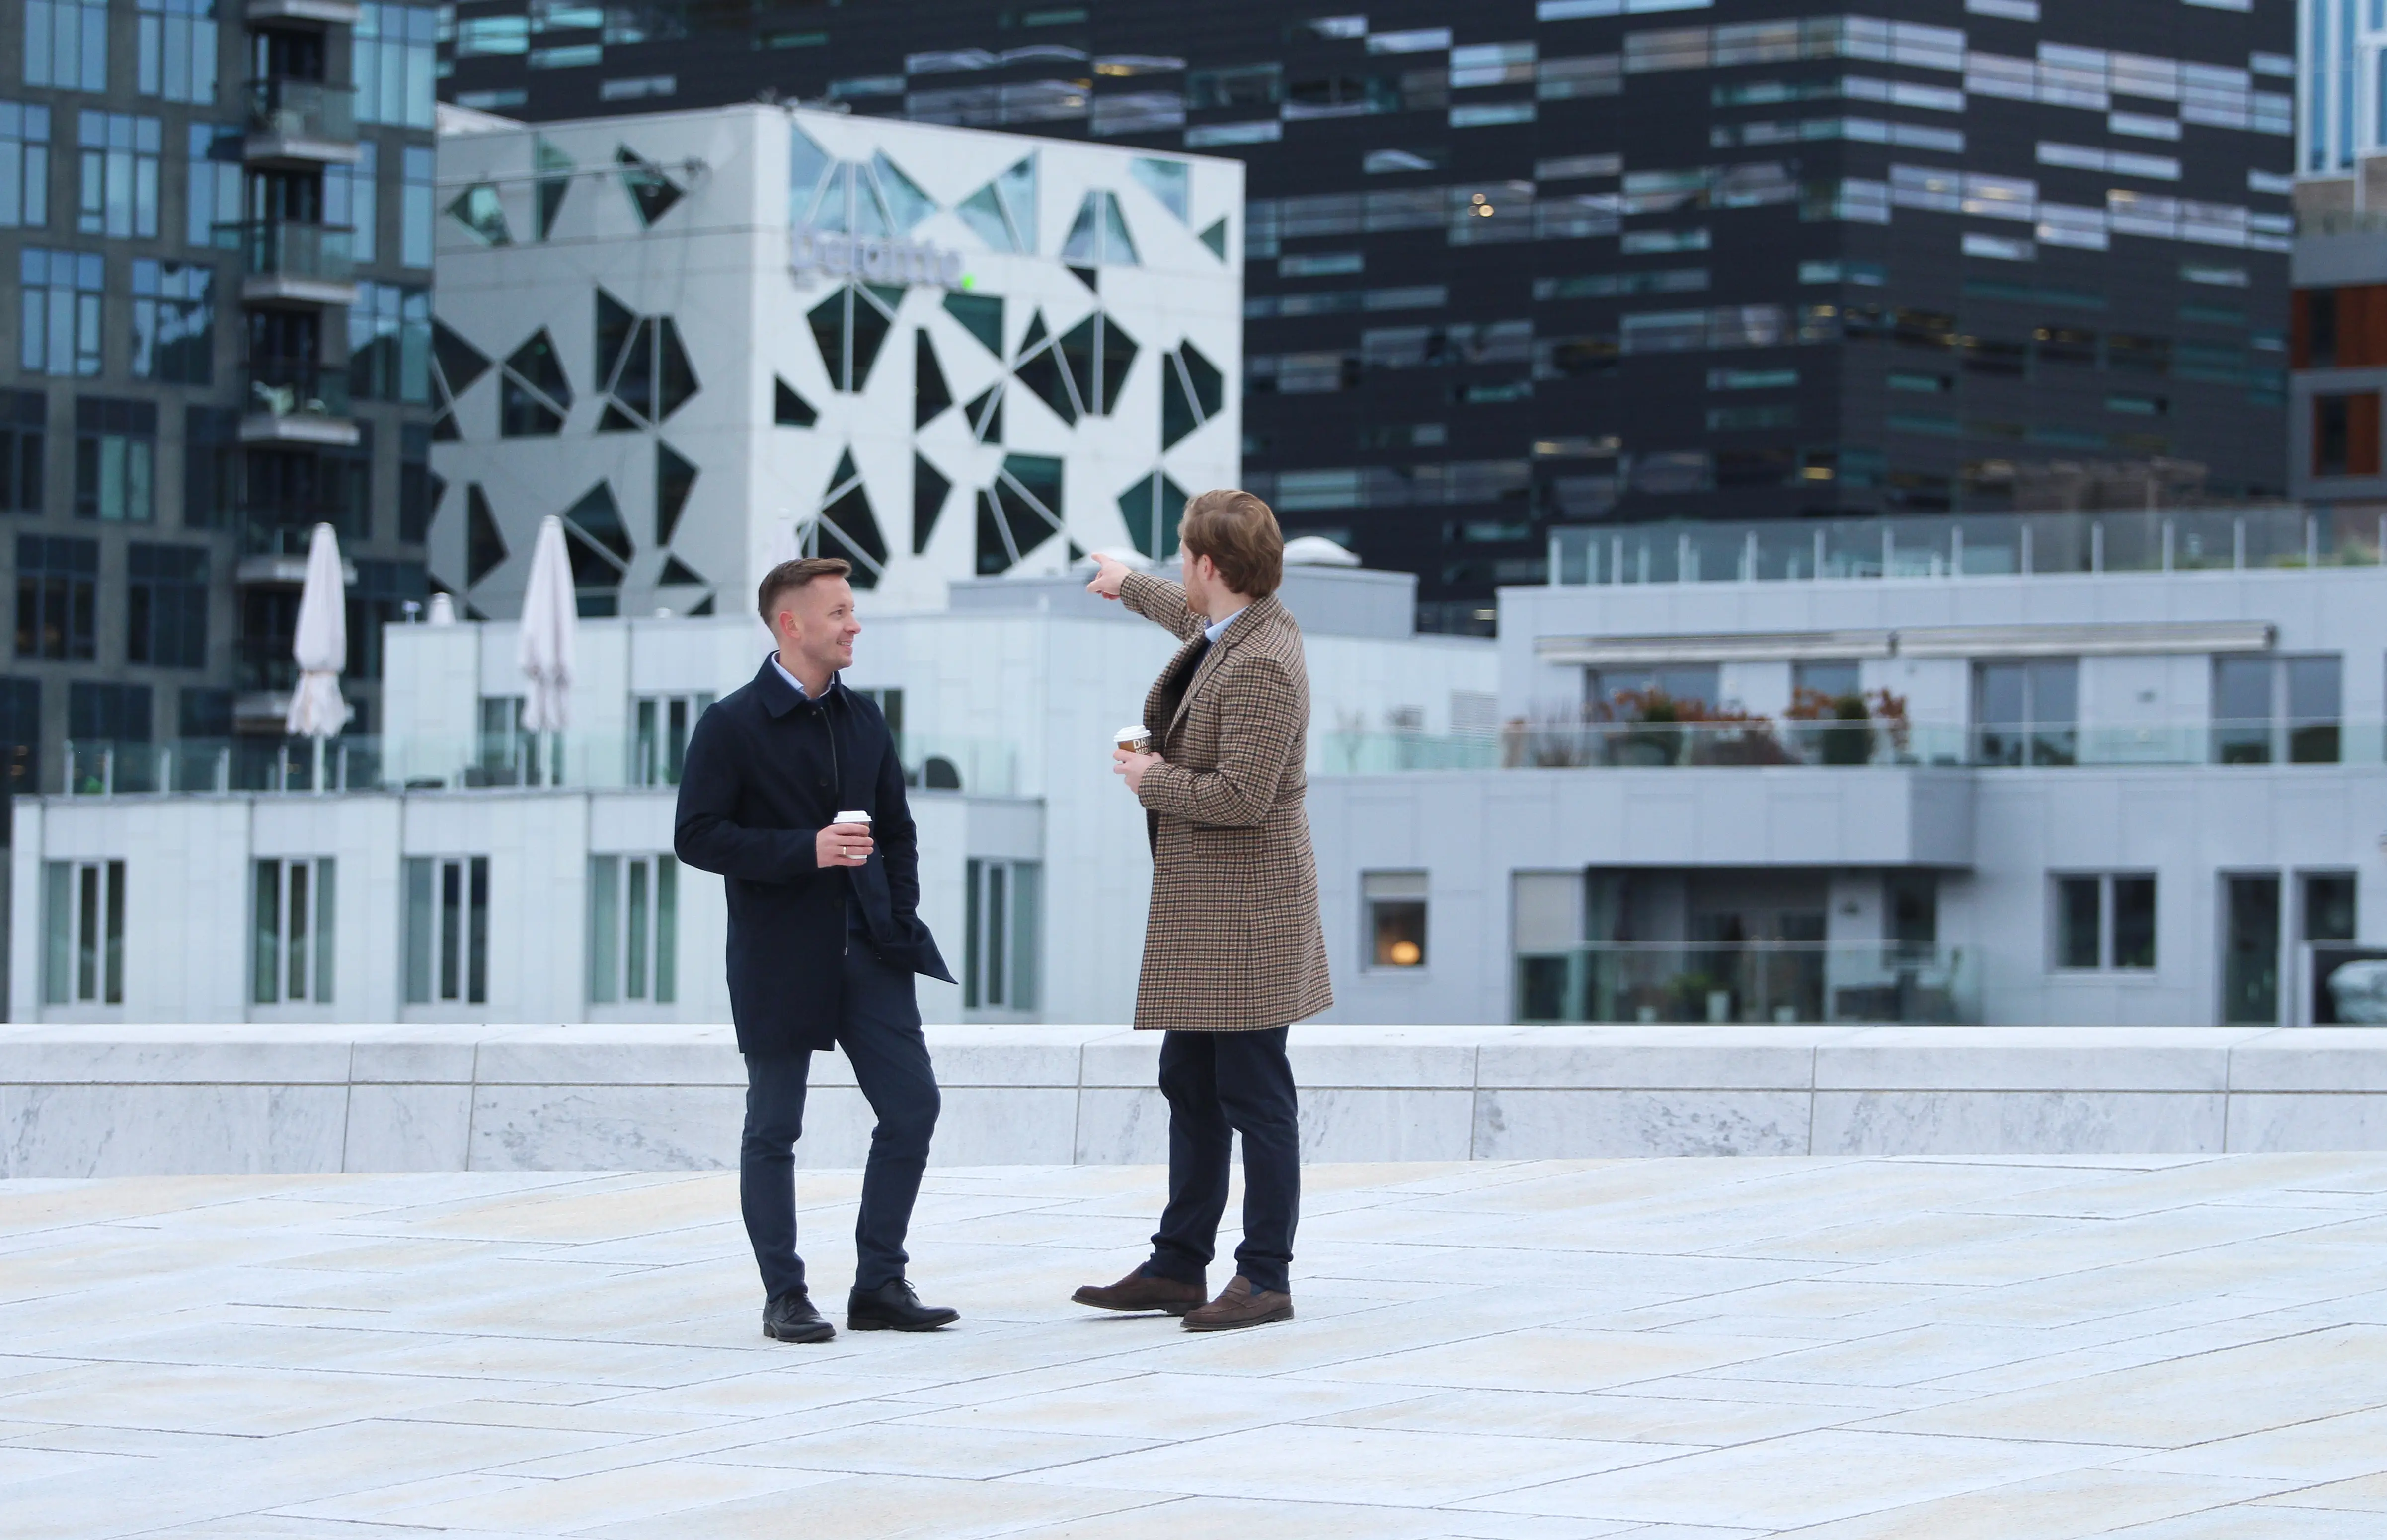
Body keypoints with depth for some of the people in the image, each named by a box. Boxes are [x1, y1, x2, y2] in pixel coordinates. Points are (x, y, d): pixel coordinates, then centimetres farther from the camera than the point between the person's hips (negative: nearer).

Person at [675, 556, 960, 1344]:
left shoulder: (863, 719, 11)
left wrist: (900, 918, 4)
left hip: (867, 953, 6)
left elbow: (897, 830, 18)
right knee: (773, 1130, 1)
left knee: (912, 1106, 0)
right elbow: (697, 836, -12)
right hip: (779, 960, -5)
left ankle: (880, 1285, 9)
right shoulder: (732, 726, -7)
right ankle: (784, 1296, 10)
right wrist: (806, 849, -20)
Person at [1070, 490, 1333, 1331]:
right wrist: (1130, 586, 51)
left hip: (1241, 913, -11)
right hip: (1199, 909, 11)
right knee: (1190, 1088, 14)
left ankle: (1266, 1279, 0)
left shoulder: (1261, 665, -22)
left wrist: (1151, 780, -12)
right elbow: (1192, 616, 35)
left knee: (1254, 1097, -5)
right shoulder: (1230, 625, 8)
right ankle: (1178, 1268, 21)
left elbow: (1240, 796, -27)